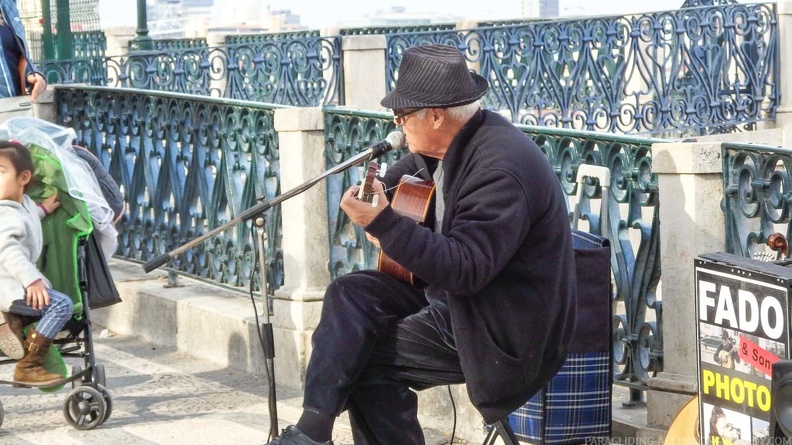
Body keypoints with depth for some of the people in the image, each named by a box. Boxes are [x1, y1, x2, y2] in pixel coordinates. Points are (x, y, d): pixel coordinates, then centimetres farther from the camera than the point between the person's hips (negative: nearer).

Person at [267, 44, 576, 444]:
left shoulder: (499, 168, -27)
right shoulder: (456, 139, 3)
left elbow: (465, 271, -32)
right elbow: (413, 166, 28)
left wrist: (385, 224, -35)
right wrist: (379, 197, 8)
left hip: (507, 331, -10)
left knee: (366, 361, -16)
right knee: (350, 294, -2)